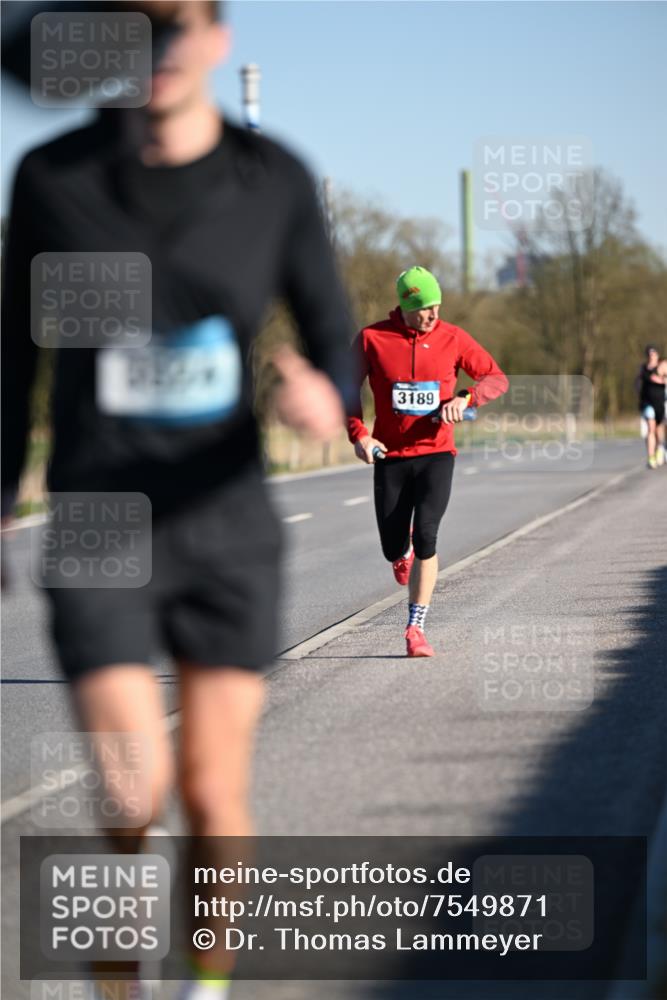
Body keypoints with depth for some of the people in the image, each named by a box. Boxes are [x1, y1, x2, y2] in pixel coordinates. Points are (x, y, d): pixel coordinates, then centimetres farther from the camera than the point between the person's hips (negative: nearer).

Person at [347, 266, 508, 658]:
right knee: (393, 549, 4)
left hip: (436, 453, -1)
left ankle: (416, 627, -10)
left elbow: (497, 379, 3)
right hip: (390, 456, 1)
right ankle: (404, 552, 45)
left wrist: (465, 399, -16)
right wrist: (359, 434, -9)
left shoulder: (452, 338, -2)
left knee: (425, 536, -18)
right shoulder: (372, 339, -4)